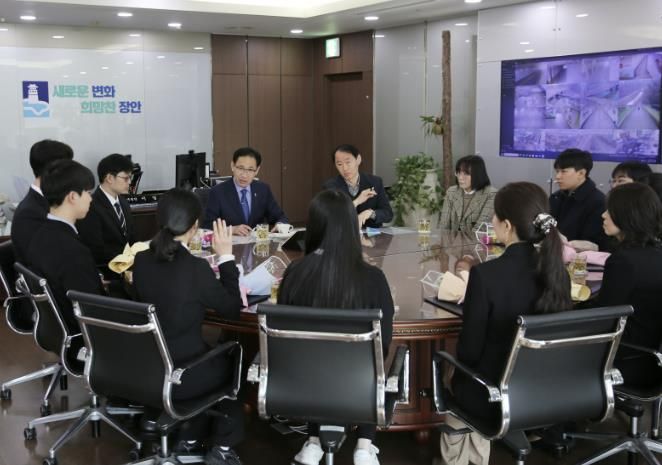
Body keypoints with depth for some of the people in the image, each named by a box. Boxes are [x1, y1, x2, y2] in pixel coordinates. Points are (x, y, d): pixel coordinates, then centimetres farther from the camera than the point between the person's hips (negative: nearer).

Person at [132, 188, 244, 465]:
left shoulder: (141, 260, -4)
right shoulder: (196, 267, -22)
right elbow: (233, 309, -8)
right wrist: (226, 256, -8)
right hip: (178, 377, -5)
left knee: (211, 352, 32)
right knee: (231, 360, 25)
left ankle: (188, 437, 35)